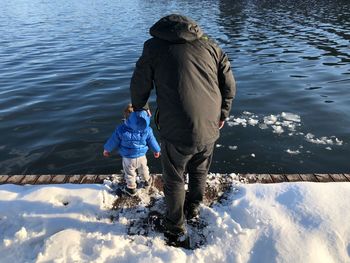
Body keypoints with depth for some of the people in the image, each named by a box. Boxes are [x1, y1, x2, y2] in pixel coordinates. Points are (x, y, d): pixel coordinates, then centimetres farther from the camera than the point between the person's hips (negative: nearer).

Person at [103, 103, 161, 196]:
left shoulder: (120, 129, -22)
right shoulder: (147, 130, -18)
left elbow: (113, 141, -7)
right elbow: (152, 142, -4)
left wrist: (107, 149, 13)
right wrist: (157, 150, 17)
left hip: (128, 158, -2)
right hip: (141, 156, 2)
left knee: (129, 174, 20)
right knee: (143, 169, 29)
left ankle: (131, 188, 36)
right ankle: (147, 181, 53)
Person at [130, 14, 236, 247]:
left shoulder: (154, 46, 2)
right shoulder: (210, 44, 10)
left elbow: (139, 85, 8)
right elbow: (229, 85, 10)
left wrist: (138, 107, 29)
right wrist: (222, 115, 24)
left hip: (177, 132, -3)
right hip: (210, 129, 4)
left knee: (174, 181, 17)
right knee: (200, 172, 27)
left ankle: (176, 230, 34)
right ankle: (193, 209, 51)